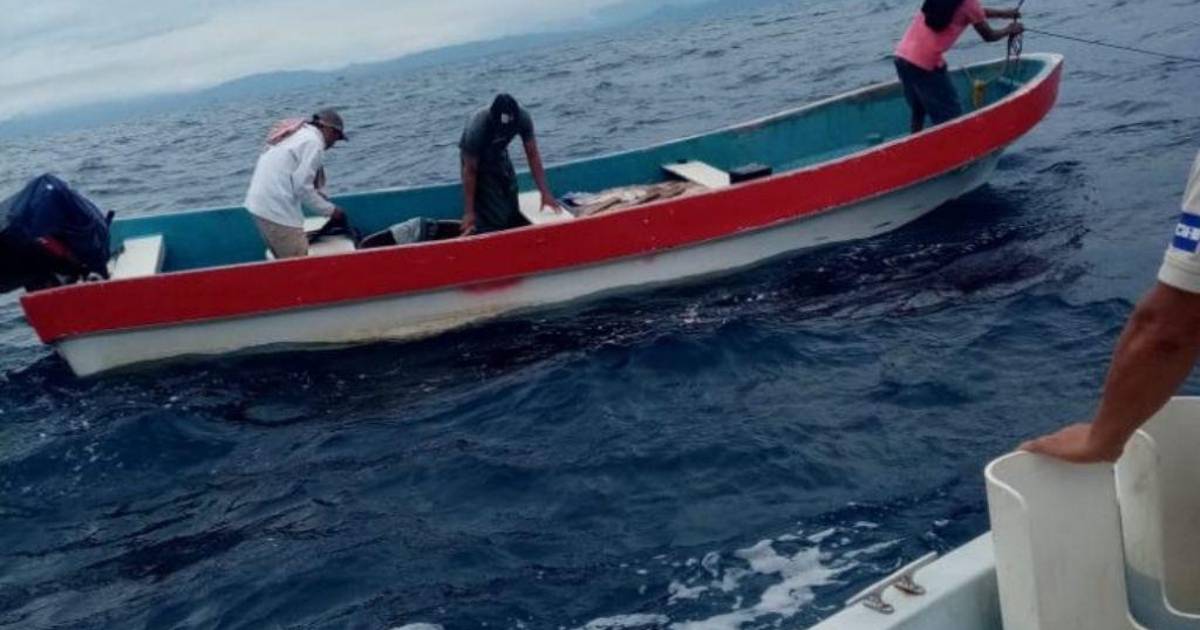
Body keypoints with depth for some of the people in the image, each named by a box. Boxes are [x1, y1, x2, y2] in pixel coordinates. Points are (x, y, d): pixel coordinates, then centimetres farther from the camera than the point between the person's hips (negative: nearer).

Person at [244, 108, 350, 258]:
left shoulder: (296, 134, 20)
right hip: (277, 210, -10)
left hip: (261, 203, 10)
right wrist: (330, 210, -4)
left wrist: (316, 194, 14)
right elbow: (302, 186, -14)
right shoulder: (313, 142, -8)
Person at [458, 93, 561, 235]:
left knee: (512, 211, 7)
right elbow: (470, 171, -30)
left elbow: (533, 155, -20)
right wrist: (469, 212, -27)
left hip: (499, 154, 5)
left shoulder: (523, 117, -29)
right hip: (475, 157, -5)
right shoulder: (477, 128, -39)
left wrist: (545, 192, -24)